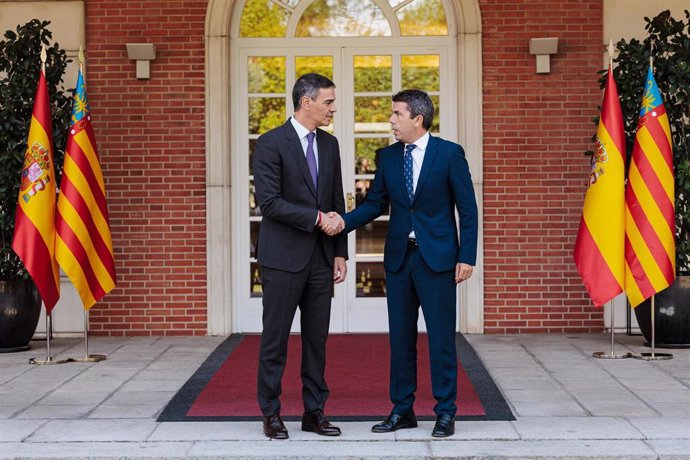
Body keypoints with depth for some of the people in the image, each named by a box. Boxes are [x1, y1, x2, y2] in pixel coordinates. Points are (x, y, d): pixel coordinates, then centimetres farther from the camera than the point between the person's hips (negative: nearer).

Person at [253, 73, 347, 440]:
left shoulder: (330, 145, 11)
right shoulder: (271, 144, -9)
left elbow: (337, 202, 14)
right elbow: (269, 202, -17)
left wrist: (340, 253, 9)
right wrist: (316, 217, -16)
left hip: (321, 258, 6)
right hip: (283, 258, -6)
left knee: (317, 339, 10)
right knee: (275, 339, 2)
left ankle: (314, 412, 18)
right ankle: (271, 414, 12)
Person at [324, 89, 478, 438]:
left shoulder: (449, 153, -6)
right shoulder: (388, 156, 7)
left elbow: (467, 209, -5)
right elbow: (375, 203, 10)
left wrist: (467, 257, -10)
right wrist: (344, 222, -8)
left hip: (437, 257, -5)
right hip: (399, 257, 5)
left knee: (441, 336, 0)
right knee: (400, 336, 9)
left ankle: (445, 412, 10)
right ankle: (402, 409, 19)